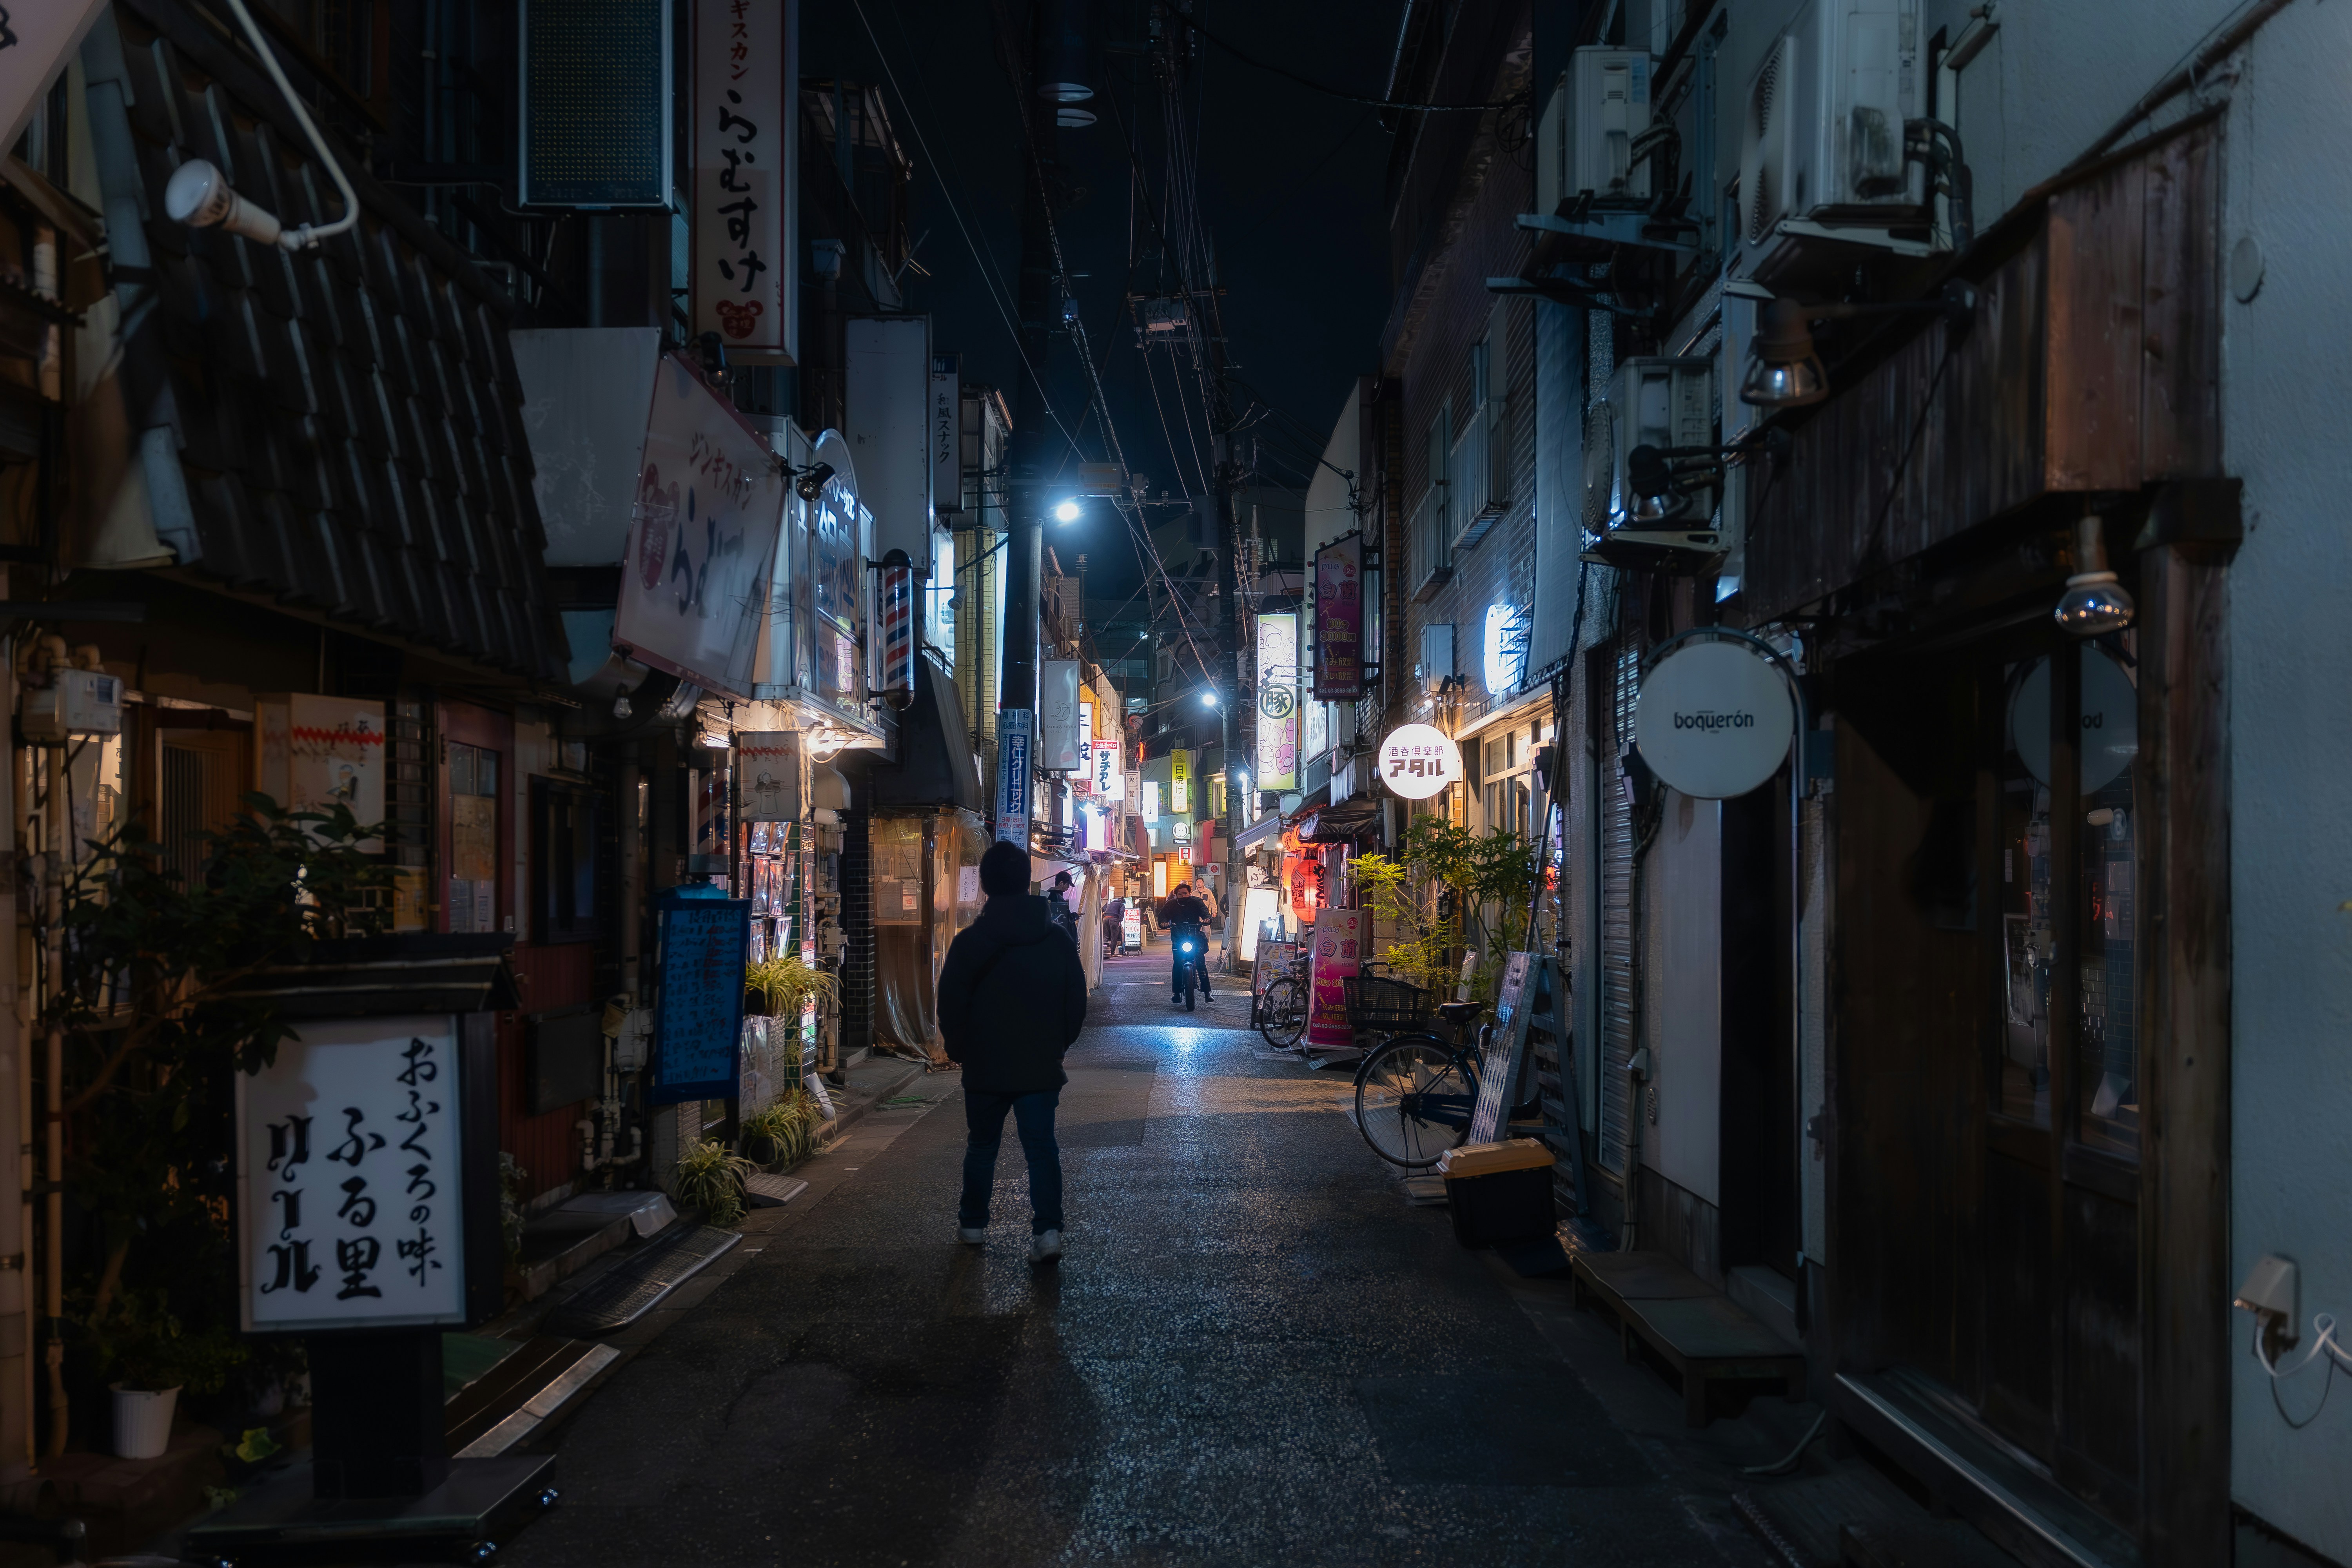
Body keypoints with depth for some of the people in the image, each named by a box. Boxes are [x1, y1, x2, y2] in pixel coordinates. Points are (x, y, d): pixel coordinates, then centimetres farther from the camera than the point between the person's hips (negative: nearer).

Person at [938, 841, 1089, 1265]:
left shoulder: (968, 942, -10)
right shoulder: (1059, 939, -2)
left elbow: (951, 1007, -5)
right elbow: (1077, 1004, 5)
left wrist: (959, 1050, 11)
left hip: (985, 1067, -1)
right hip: (1041, 1067, 1)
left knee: (982, 1146, 15)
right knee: (1042, 1146, 2)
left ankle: (973, 1224, 27)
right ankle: (1047, 1230, -11)